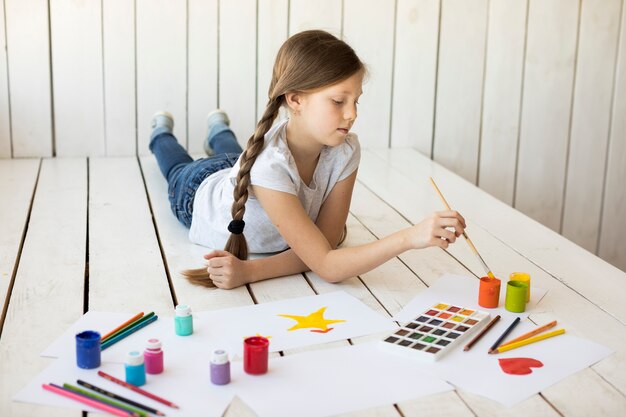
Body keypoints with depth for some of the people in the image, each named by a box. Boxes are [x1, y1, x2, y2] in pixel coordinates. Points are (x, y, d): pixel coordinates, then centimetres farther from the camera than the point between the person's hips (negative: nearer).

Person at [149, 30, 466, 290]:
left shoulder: (345, 151, -39)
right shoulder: (269, 165, -53)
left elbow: (325, 243, -36)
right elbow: (326, 265, -53)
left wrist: (249, 270, -52)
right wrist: (409, 237, -66)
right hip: (198, 191, -3)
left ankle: (219, 131, 67)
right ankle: (162, 132, 61)